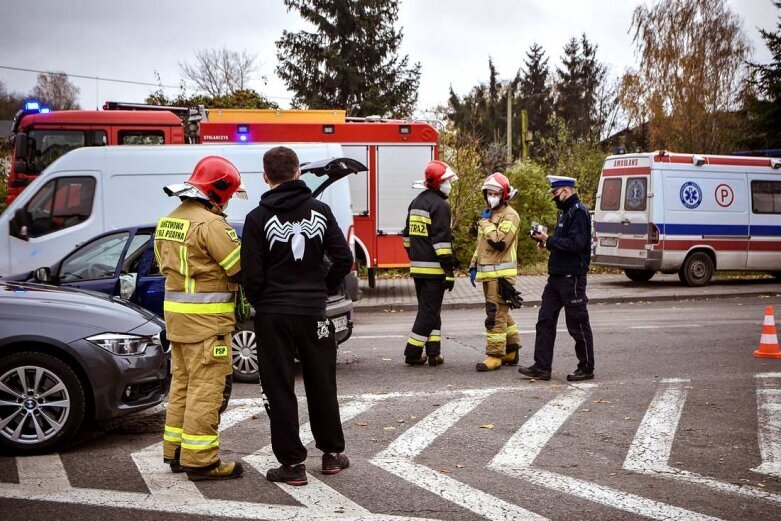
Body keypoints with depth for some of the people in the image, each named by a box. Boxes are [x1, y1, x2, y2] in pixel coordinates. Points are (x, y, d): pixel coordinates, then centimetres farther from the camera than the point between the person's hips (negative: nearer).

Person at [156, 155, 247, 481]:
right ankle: (200, 460, -1)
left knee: (182, 381, 16)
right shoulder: (210, 224, -17)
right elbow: (241, 269, -16)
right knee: (207, 387, -4)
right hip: (206, 318, -9)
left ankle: (176, 451, 24)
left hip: (176, 311, 9)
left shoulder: (168, 222, 12)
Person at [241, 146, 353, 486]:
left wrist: (260, 303, 7)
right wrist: (322, 290, 11)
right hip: (313, 312, 3)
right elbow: (343, 259, -2)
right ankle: (332, 453, 26)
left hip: (273, 315, -3)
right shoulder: (320, 210, 1)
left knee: (280, 389, 4)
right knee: (321, 384, 16)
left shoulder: (258, 218, -7)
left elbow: (252, 274, -10)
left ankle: (292, 463, 6)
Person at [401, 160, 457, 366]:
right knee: (429, 311, -1)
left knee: (428, 308, 14)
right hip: (434, 268, -8)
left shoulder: (416, 203, 15)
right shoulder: (440, 206, -13)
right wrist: (449, 271, -17)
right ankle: (413, 353, 0)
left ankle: (433, 352, 14)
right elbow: (442, 240, -19)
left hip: (417, 267, 9)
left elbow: (407, 235, 21)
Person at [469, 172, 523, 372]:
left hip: (501, 273, -9)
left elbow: (499, 241, -24)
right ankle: (511, 351, 24)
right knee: (501, 313, 15)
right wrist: (474, 266, 20)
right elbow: (481, 244, 26)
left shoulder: (510, 215, -10)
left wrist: (485, 222, -13)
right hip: (488, 273, 10)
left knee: (495, 314, -10)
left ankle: (495, 355, -8)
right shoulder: (488, 214, 20)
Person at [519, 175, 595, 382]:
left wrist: (549, 240, -17)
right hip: (557, 276, 10)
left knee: (578, 323, 0)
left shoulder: (578, 212, -14)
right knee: (545, 320, 7)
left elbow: (576, 243, -24)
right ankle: (542, 366, 9)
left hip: (572, 277, -10)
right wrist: (547, 242, 6)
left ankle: (586, 368, 11)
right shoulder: (567, 212, 18)